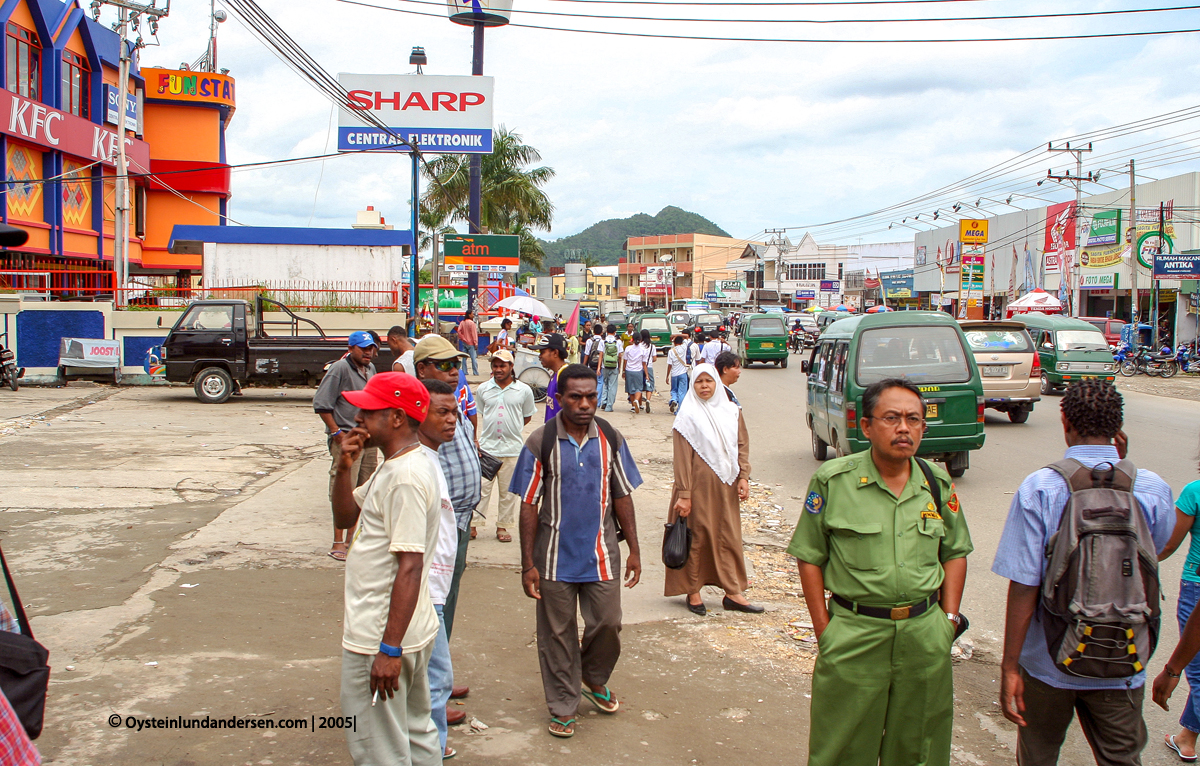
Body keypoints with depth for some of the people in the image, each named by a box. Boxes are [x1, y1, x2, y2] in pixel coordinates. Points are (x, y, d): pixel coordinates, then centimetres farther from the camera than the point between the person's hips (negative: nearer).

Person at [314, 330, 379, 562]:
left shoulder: (370, 369, 13)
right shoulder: (339, 369, -11)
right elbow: (321, 404, -14)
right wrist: (337, 432, -17)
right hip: (346, 438, -8)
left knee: (363, 489, 14)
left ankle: (353, 534, 27)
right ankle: (338, 543, -6)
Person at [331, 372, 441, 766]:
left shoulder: (405, 476, -22)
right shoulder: (396, 467, 10)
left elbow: (410, 567, -26)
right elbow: (345, 516, 18)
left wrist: (389, 649, -26)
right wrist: (344, 467, 1)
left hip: (380, 641, -10)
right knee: (417, 733, 21)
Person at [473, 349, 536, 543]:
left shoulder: (524, 390, 0)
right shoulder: (483, 389, 4)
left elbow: (527, 417, 11)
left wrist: (511, 429, 4)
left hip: (512, 448, 0)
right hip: (486, 447, 0)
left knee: (508, 490, 7)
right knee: (482, 487, 1)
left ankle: (502, 526, 19)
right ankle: (473, 523, 8)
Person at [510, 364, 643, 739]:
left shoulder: (611, 439, -1)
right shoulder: (540, 442, -10)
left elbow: (622, 496, 6)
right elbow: (529, 505, -7)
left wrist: (634, 550, 4)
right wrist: (528, 564, -8)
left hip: (601, 552, 2)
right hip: (555, 554, -2)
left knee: (607, 622, 7)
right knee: (557, 632, 8)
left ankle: (593, 677, 38)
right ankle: (563, 704, 26)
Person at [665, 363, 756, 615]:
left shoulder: (731, 412, 7)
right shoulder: (688, 415, -8)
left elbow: (742, 445, 11)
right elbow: (682, 457, -11)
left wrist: (743, 477, -1)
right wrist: (684, 494, -14)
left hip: (726, 486, 5)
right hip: (699, 486, -5)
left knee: (729, 537, 8)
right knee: (698, 537, 3)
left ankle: (733, 593, 15)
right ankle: (693, 592, 16)